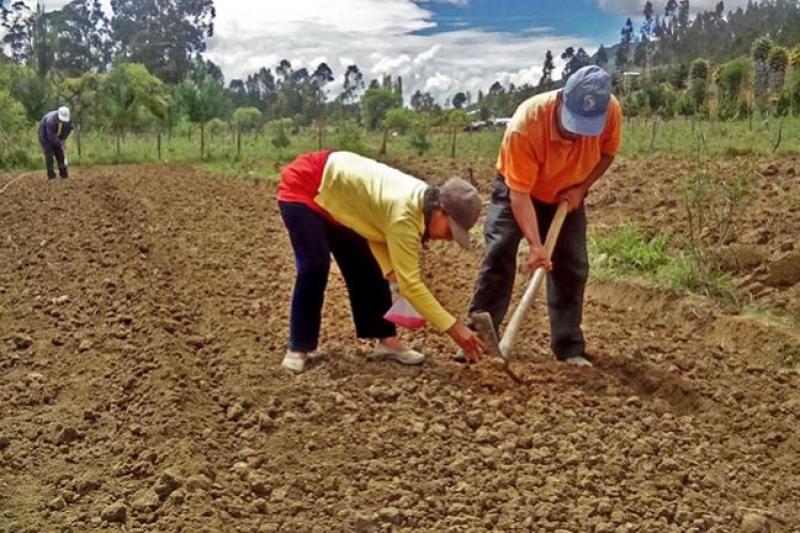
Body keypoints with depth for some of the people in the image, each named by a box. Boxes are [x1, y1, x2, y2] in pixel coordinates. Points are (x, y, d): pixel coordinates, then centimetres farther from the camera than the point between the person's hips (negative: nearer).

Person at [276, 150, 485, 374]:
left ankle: (386, 338, 12)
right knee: (316, 265, -20)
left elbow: (377, 230, 2)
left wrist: (392, 270, -15)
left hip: (334, 195, 9)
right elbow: (410, 283, -36)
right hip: (302, 188, -9)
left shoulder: (422, 199, -7)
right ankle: (297, 348, -5)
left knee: (366, 267, 4)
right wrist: (454, 328, -34)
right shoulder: (404, 212, -36)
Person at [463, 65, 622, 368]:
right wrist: (535, 244, -43)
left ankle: (570, 348, 10)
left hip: (566, 196, 3)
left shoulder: (611, 111, -28)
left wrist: (581, 188, -20)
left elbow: (607, 152, -5)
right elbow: (520, 193, -36)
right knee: (498, 256, -13)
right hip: (517, 190, -3)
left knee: (573, 266, -1)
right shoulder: (525, 124, -39)